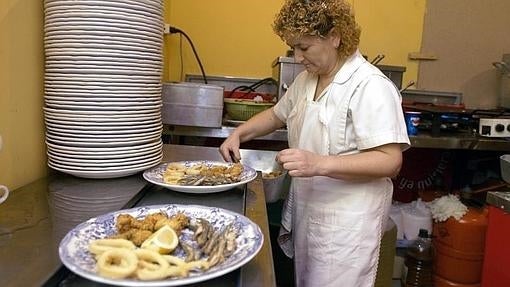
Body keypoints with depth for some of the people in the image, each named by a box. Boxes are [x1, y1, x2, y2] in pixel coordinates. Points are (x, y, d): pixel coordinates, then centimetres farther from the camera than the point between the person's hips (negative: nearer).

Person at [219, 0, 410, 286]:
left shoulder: (371, 87, -19)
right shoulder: (306, 80, 7)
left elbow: (390, 160, -24)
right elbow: (277, 115, 21)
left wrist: (319, 164, -33)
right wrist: (239, 133, 5)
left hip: (346, 223, -7)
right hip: (306, 209, 8)